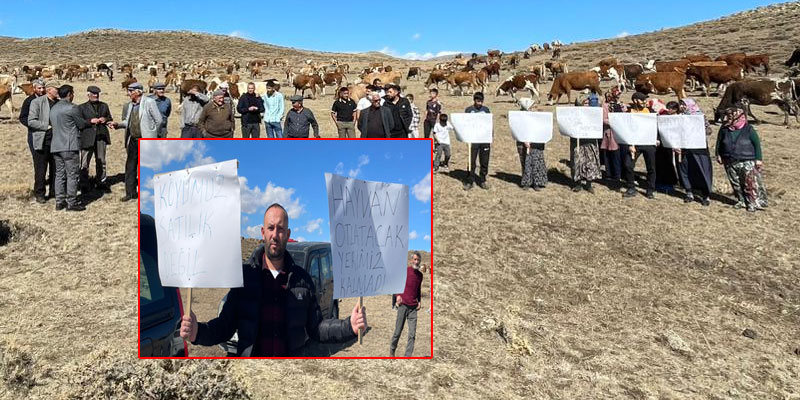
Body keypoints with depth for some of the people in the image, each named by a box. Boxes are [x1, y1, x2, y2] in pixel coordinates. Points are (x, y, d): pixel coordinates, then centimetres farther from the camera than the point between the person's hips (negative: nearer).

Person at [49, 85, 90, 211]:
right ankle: (72, 203, -1)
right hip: (70, 146, -8)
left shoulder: (53, 108, 14)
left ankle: (59, 202, 14)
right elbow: (81, 124, -5)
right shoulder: (71, 108, -11)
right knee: (72, 175, -3)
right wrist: (91, 122, 18)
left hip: (56, 146, 8)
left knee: (59, 174, 11)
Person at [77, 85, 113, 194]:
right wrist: (91, 121, -15)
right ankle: (84, 186, 6)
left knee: (101, 161, 10)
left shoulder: (104, 106, 17)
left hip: (101, 137, 4)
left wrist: (105, 119, -2)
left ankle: (102, 183, 19)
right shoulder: (82, 107, 4)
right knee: (84, 163, -1)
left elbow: (110, 119, 20)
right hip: (87, 138, -4)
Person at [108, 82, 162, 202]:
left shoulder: (149, 102, -9)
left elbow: (158, 120, -6)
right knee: (130, 166, 9)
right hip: (133, 140, 7)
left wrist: (150, 132, 0)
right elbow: (127, 122, 17)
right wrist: (117, 124, 1)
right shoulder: (129, 105, 11)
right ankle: (130, 192, 19)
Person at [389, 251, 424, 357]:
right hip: (403, 305, -3)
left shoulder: (420, 274, 12)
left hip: (413, 307, 3)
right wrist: (397, 295, -8)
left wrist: (419, 301, 12)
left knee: (412, 334, -3)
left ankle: (408, 355, 2)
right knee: (398, 331, 3)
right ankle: (392, 350, 25)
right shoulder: (404, 270, -2)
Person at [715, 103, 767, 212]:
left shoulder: (748, 129, -8)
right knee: (736, 183, 11)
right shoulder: (724, 129, 0)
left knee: (750, 183, -4)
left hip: (747, 162, -4)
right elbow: (719, 141, 14)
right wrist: (718, 154, 10)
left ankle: (753, 202, 8)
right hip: (730, 163, 4)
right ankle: (741, 201, 25)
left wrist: (758, 159, -5)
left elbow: (757, 143, -3)